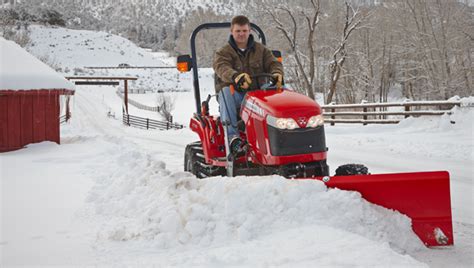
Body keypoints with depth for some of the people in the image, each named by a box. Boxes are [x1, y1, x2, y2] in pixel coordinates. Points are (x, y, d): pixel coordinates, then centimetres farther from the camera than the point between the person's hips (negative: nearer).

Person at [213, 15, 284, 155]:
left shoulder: (261, 50, 17)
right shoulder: (223, 53, 6)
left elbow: (273, 63, 3)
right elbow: (222, 68, -16)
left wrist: (277, 74, -25)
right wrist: (236, 76, -41)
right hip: (234, 92, -2)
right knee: (226, 91, -39)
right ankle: (233, 137, -48)